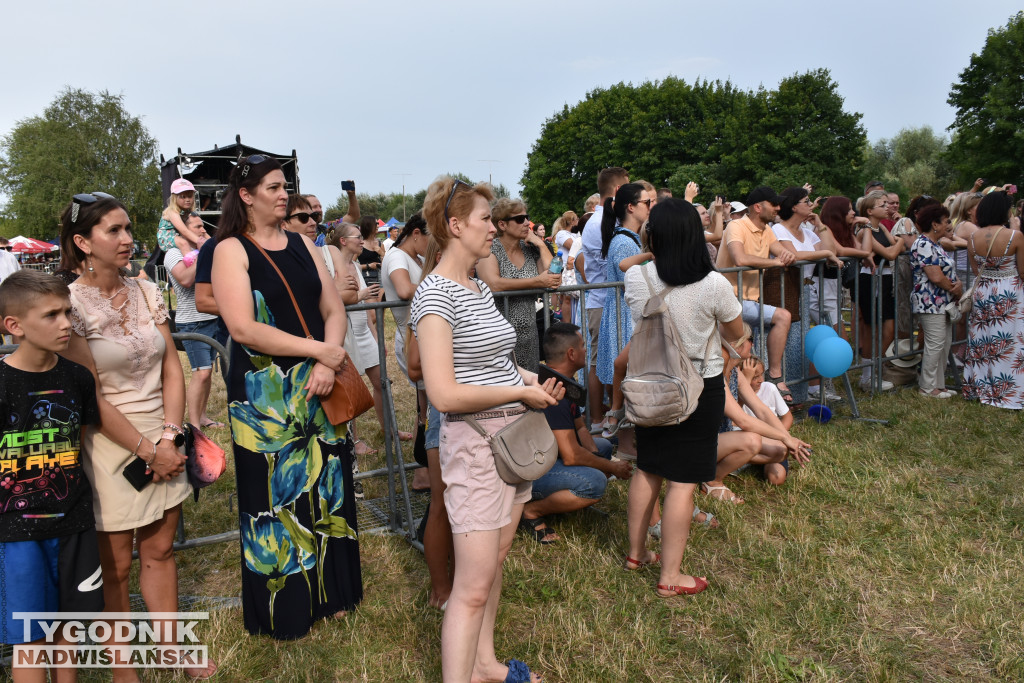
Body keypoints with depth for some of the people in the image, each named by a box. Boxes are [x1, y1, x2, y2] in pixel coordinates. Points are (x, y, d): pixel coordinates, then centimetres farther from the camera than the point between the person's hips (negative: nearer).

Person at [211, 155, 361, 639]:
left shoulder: (301, 243, 11)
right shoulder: (231, 250, -5)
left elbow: (334, 310, 7)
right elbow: (243, 329, -17)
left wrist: (327, 367, -10)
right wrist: (319, 350, -16)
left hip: (318, 386, 5)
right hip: (265, 394, -5)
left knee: (326, 485, 11)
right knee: (277, 493, 4)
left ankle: (329, 590, 30)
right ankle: (284, 607, 23)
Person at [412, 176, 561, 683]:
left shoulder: (480, 288, 11)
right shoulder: (436, 294, -17)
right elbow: (444, 393, -24)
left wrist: (532, 378, 5)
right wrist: (521, 392, -15)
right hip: (475, 441, -9)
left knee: (495, 562, 19)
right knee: (474, 586, -4)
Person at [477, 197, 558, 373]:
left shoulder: (531, 249, 11)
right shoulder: (491, 250, -4)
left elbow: (555, 280, -1)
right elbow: (494, 284, -22)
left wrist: (541, 244, -1)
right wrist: (537, 281, -18)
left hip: (529, 334, 5)